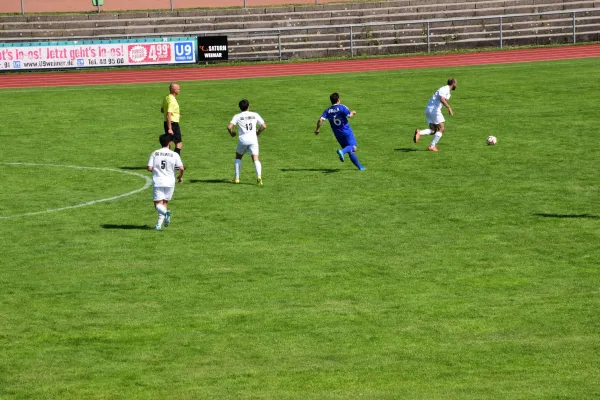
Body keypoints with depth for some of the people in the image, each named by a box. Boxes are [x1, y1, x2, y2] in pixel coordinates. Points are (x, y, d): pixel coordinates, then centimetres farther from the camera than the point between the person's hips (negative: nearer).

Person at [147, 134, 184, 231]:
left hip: (157, 182, -1)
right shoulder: (174, 155, -2)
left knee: (158, 204, 1)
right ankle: (159, 224, 8)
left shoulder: (154, 153, 2)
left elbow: (149, 168, -5)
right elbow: (181, 168, -10)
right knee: (165, 202, 15)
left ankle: (165, 212, -31)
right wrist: (180, 177, 10)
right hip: (170, 182, 1)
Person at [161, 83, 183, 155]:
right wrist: (170, 129, -27)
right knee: (178, 144, -3)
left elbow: (162, 110, 21)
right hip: (173, 123, -9)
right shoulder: (172, 100, -21)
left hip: (167, 123, 9)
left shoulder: (166, 98, 8)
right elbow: (168, 115, -26)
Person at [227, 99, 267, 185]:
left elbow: (229, 127, -7)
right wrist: (258, 132, 27)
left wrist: (231, 133, 14)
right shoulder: (255, 115, 10)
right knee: (255, 159, -6)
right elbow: (264, 126, 9)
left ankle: (236, 178, 19)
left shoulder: (237, 116, 5)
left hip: (242, 139, 0)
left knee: (238, 157, 21)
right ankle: (259, 176, -29)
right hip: (253, 139, 0)